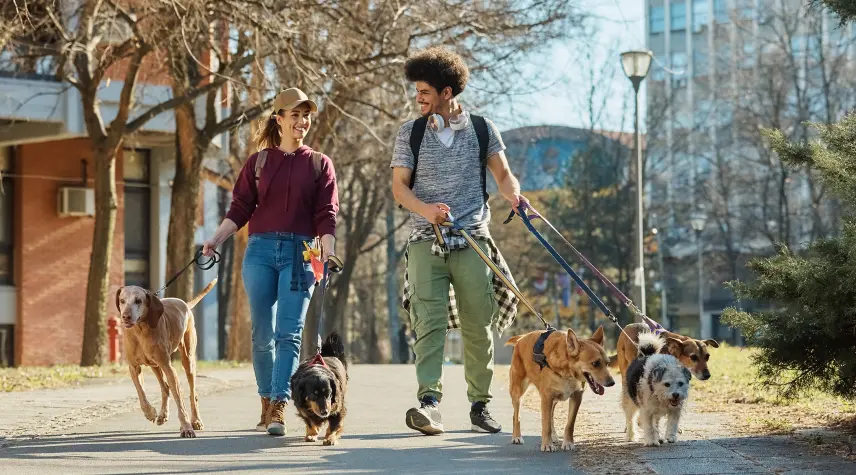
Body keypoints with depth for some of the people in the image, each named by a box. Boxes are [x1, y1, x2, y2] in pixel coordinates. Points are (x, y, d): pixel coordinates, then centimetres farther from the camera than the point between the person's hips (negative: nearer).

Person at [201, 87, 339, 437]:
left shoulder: (319, 164, 9)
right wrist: (216, 239, -7)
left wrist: (328, 252, -14)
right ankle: (266, 403, 15)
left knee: (289, 333, -11)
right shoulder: (259, 162, 11)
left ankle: (279, 408, -17)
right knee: (262, 333, 3)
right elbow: (239, 209, 7)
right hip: (261, 250, 1)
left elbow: (326, 215, 1)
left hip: (300, 253, -1)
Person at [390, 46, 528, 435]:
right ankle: (429, 402, -23)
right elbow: (399, 186, 2)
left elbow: (503, 174, 10)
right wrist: (426, 209, -17)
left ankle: (479, 404, 14)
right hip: (426, 241, -1)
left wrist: (514, 194, -13)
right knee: (428, 322, -13)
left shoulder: (482, 129, 8)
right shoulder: (410, 133, 7)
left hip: (472, 241, 1)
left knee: (478, 326, 3)